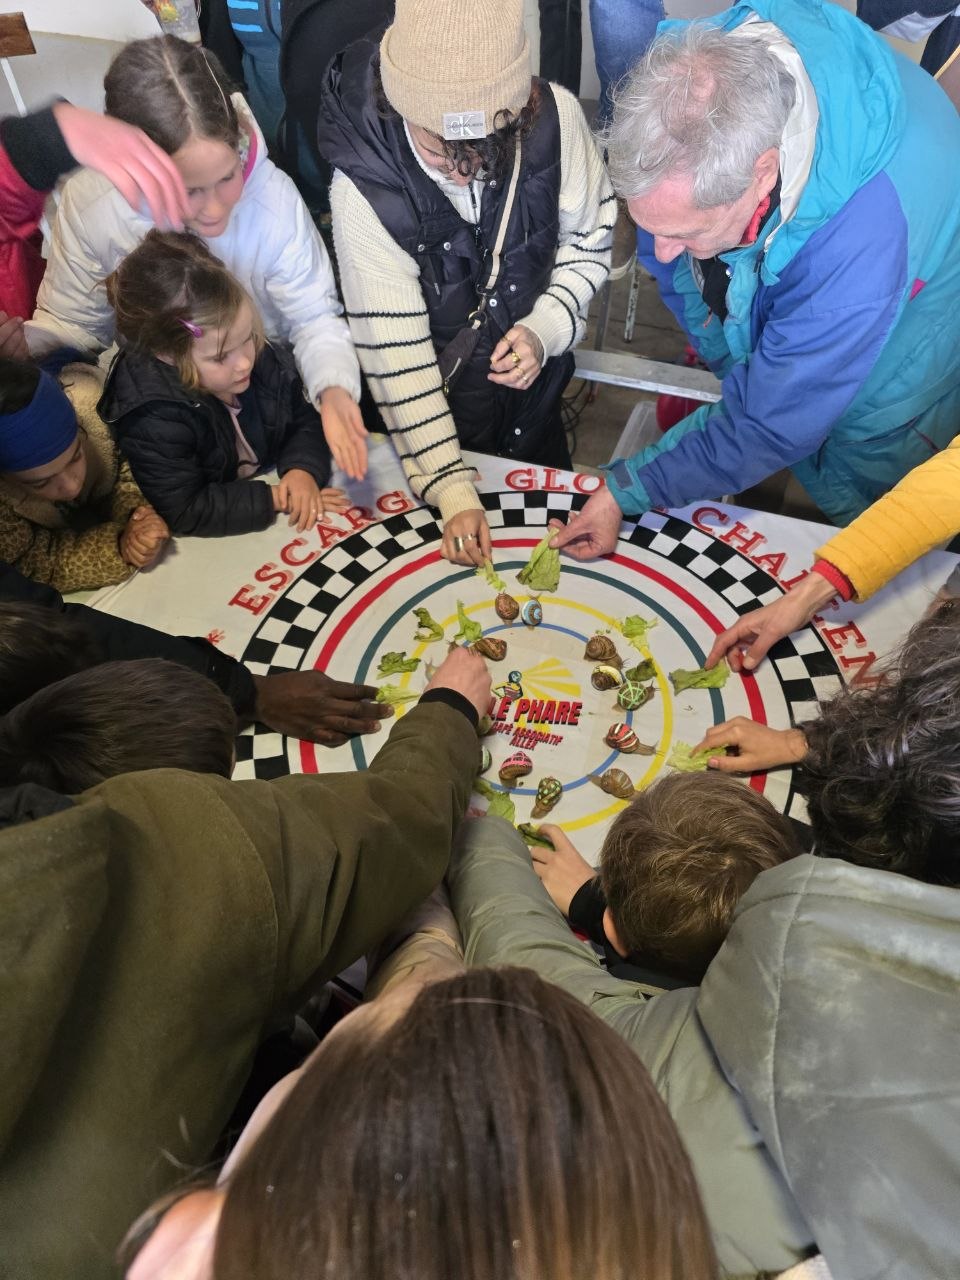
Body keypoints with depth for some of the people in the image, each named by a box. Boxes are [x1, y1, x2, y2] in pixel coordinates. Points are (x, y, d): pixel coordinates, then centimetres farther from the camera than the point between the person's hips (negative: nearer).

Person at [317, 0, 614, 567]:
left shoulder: (554, 116, -21)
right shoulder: (363, 186, -28)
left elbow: (590, 233, -3)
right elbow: (393, 351, -26)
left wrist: (546, 328, -21)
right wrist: (453, 489, -28)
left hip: (532, 374, 3)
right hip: (437, 399, -2)